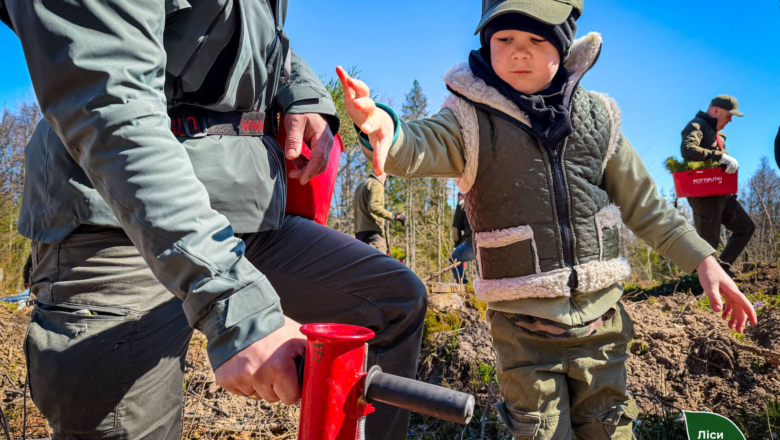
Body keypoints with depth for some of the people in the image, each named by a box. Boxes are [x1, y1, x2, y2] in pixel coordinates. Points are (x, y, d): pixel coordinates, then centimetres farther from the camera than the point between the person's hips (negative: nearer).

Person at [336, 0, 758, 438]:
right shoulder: (472, 120, -6)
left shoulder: (596, 115, 3)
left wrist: (702, 258, 6)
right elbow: (420, 147, -26)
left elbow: (643, 203, 11)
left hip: (600, 315, 3)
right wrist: (385, 129, -48)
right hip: (524, 326, -2)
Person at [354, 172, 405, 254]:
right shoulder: (376, 184, -5)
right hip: (372, 231, -9)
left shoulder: (360, 186, 24)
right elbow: (373, 206, -21)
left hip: (359, 232, 9)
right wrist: (393, 216, -21)